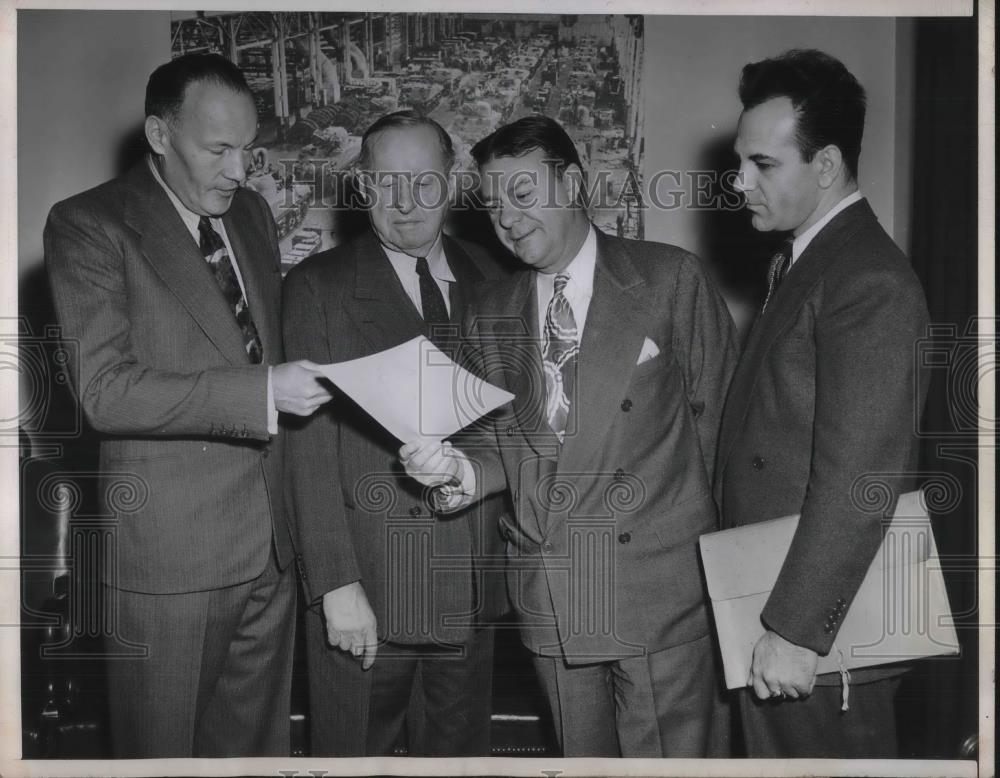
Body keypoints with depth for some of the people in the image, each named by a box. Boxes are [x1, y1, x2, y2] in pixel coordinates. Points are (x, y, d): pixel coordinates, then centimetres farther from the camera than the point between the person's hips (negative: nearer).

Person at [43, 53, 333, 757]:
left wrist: (298, 383, 2)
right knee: (163, 748, 11)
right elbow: (105, 390, -18)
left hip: (271, 541, 6)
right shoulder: (88, 225, -9)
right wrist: (261, 391, -22)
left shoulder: (253, 213, 12)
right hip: (171, 548, -5)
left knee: (258, 744, 18)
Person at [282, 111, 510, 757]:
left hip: (474, 585, 4)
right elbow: (309, 446, -9)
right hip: (366, 588, -3)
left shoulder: (493, 282, 8)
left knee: (462, 751, 16)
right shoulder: (319, 288, -5)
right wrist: (337, 584, -14)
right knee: (356, 750, 10)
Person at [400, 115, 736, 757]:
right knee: (581, 756, 15)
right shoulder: (493, 313, 10)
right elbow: (515, 441, 13)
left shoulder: (672, 278, -3)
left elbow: (720, 414, -1)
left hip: (662, 590, -4)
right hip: (551, 602, 4)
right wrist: (462, 468, -8)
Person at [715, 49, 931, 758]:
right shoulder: (808, 261, 11)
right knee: (778, 751, 20)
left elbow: (856, 482, -24)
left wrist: (795, 631, -21)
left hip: (820, 620, -9)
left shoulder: (870, 284, -19)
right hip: (773, 596, 9)